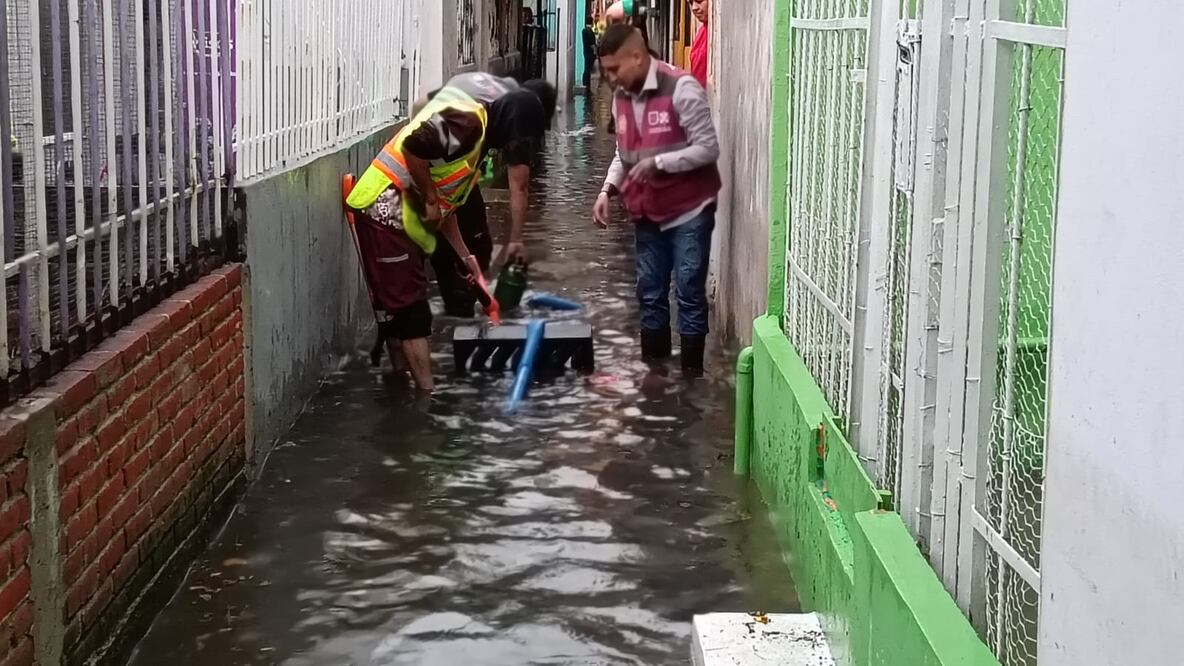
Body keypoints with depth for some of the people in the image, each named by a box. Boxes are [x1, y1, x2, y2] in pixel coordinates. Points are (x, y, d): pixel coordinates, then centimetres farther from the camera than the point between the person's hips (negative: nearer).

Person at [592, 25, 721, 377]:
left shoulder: (682, 89, -17)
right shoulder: (621, 98, 5)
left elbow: (708, 148, -18)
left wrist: (658, 163, -27)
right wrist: (608, 189, -1)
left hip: (689, 211, -7)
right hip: (647, 213, 7)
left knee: (689, 291, -2)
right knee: (650, 292, 13)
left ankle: (691, 371, 6)